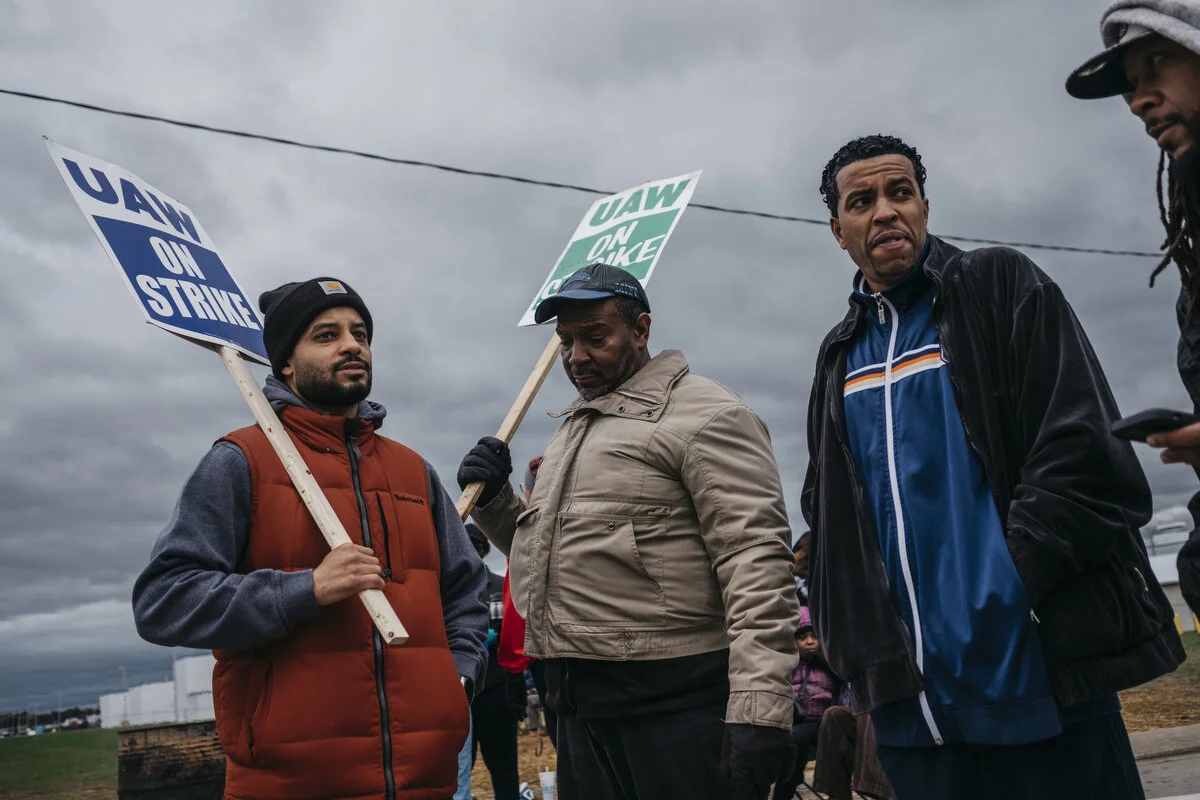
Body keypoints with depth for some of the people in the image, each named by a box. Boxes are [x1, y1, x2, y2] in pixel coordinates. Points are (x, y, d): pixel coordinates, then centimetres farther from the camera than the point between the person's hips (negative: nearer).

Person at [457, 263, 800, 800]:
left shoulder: (703, 414, -8)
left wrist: (759, 707, -26)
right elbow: (543, 553, 25)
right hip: (581, 709, 8)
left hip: (677, 704, -8)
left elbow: (756, 559, -18)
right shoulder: (574, 429, 19)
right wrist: (493, 499, 7)